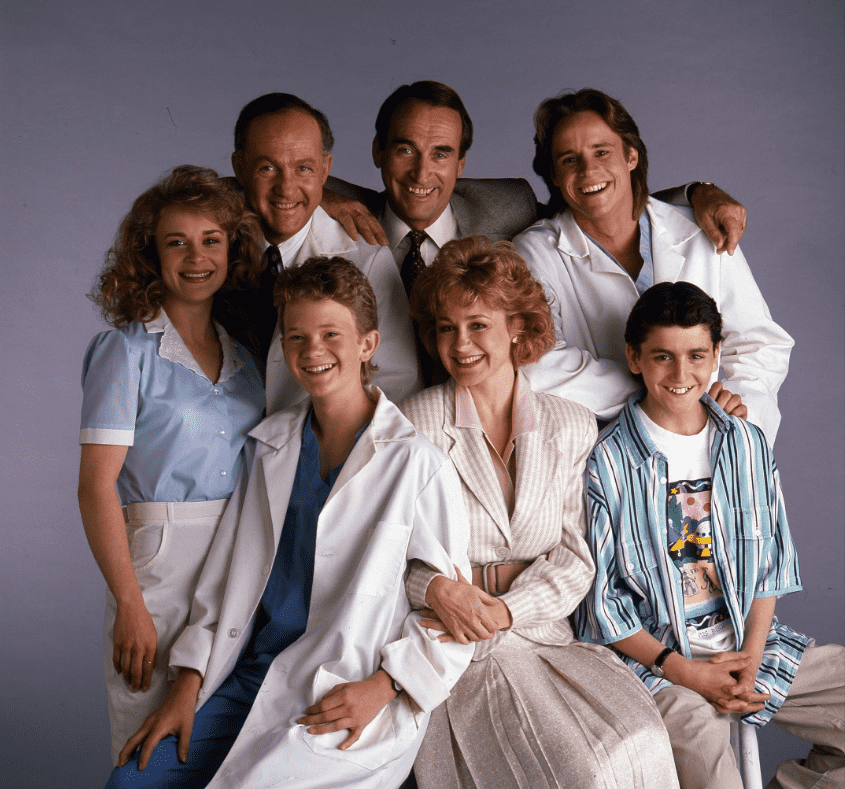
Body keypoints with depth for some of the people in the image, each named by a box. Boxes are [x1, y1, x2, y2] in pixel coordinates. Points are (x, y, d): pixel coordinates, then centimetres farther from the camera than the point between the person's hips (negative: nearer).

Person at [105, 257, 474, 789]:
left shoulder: (419, 465, -7)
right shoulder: (269, 445, 11)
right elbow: (226, 576, 14)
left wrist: (381, 687, -16)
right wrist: (188, 686, 6)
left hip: (347, 703, -5)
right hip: (244, 679, 5)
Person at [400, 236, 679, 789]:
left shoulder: (572, 426, 8)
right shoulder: (414, 425, 1)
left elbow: (577, 556, 4)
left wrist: (504, 611, -11)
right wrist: (436, 588, -17)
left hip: (547, 634, 3)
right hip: (452, 651, -3)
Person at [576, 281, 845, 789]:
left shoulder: (749, 446, 8)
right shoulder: (606, 463, -9)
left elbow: (770, 563, 10)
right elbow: (598, 599, -8)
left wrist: (750, 657, -6)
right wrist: (688, 674, -15)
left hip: (747, 643, 6)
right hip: (652, 654, -5)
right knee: (704, 748, -33)